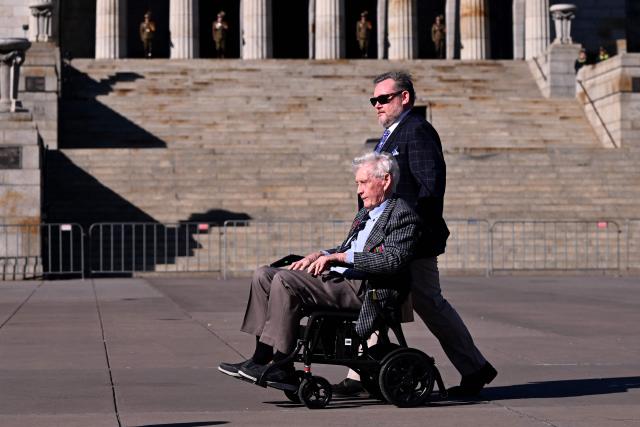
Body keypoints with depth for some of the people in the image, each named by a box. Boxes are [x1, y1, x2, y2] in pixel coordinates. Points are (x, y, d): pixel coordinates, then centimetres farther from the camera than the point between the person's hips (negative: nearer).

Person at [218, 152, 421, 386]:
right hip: (337, 278, 10)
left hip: (362, 288, -10)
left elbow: (392, 260, -19)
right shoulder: (365, 213, 24)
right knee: (264, 275, 1)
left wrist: (340, 257, -19)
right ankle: (262, 355, -8)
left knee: (284, 279, -25)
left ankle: (280, 366, -23)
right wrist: (320, 255, 9)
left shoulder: (403, 215, -6)